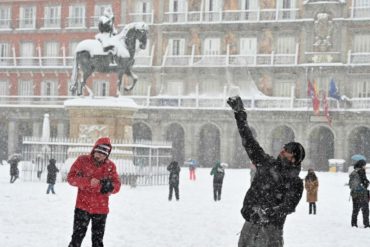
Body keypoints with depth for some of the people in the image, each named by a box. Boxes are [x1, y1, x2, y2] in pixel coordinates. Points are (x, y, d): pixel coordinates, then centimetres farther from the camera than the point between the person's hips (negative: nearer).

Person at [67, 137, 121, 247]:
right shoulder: (82, 160, -4)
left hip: (101, 209, 2)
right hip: (82, 206, -2)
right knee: (77, 236, -5)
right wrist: (88, 181, -24)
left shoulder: (110, 166, 1)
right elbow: (71, 178, -10)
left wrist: (110, 187, -23)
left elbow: (117, 184, 1)